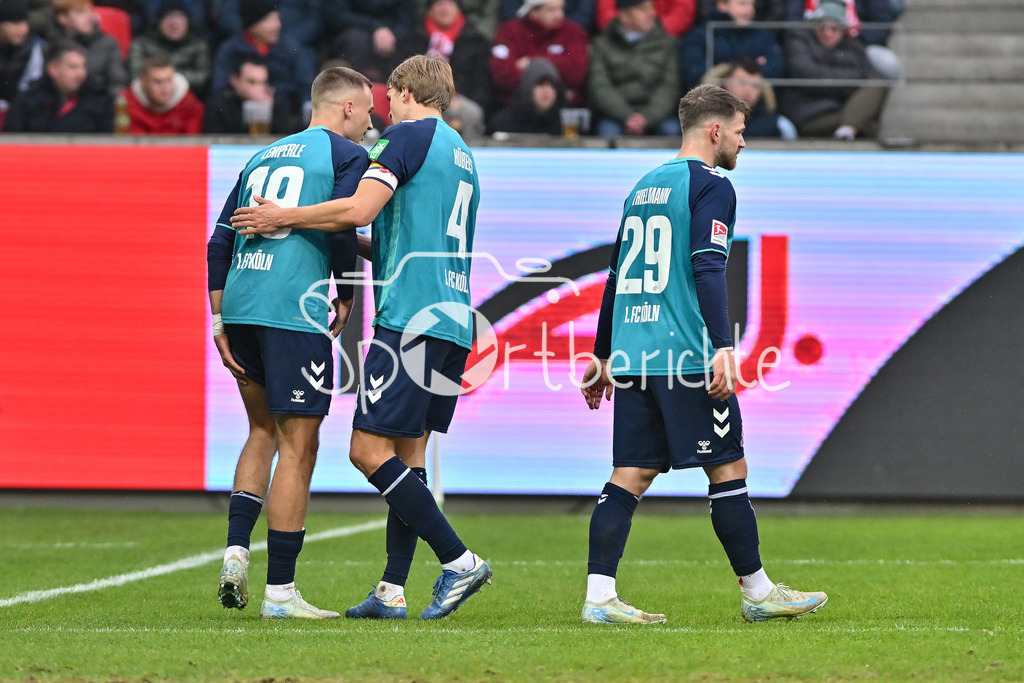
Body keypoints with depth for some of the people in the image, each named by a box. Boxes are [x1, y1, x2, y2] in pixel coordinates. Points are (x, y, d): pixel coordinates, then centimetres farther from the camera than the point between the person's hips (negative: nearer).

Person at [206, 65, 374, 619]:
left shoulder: (263, 157, 22)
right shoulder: (347, 155, 3)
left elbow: (220, 242, 17)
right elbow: (341, 230, -11)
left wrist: (220, 320, 17)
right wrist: (347, 298, 5)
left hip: (240, 304, 7)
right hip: (295, 308, -7)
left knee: (264, 430, 23)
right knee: (298, 447, -3)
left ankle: (236, 547, 6)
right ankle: (279, 591, -4)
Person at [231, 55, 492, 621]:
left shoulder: (409, 135, -4)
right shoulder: (462, 155, 23)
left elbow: (359, 210, -16)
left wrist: (283, 218, -5)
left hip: (411, 316, -9)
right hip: (453, 319, 9)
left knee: (369, 450, -10)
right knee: (407, 454, 10)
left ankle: (459, 560, -14)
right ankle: (391, 591, 6)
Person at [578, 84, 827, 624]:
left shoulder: (643, 188, 20)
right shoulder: (710, 186, -4)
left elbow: (617, 276, 24)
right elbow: (708, 267, -17)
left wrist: (603, 356, 28)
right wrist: (723, 346, -22)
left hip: (633, 354, 8)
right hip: (686, 354, -7)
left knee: (631, 474, 3)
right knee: (728, 469, 2)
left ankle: (599, 595, -8)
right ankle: (757, 592, 9)